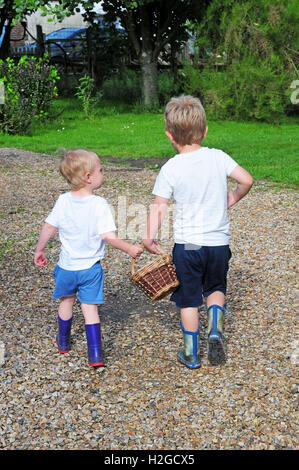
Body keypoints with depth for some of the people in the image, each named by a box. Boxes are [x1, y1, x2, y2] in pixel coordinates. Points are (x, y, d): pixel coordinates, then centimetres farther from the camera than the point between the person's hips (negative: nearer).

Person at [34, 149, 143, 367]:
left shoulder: (63, 201, -7)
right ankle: (95, 355, 4)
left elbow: (48, 228, 0)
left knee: (66, 302, 23)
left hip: (67, 266, 3)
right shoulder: (99, 204, -18)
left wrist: (39, 251, 12)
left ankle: (64, 343, 42)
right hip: (90, 267, -3)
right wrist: (130, 249, -16)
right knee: (90, 308, 6)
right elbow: (108, 236, -23)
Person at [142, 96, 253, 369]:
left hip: (187, 244, -2)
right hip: (219, 242, 2)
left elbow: (159, 206, -13)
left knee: (188, 300, 12)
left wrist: (149, 237, -6)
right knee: (216, 288, 26)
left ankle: (191, 355, 21)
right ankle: (215, 331, 3)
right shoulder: (218, 157, -3)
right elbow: (247, 180, -4)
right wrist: (233, 198, 14)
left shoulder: (170, 168, -10)